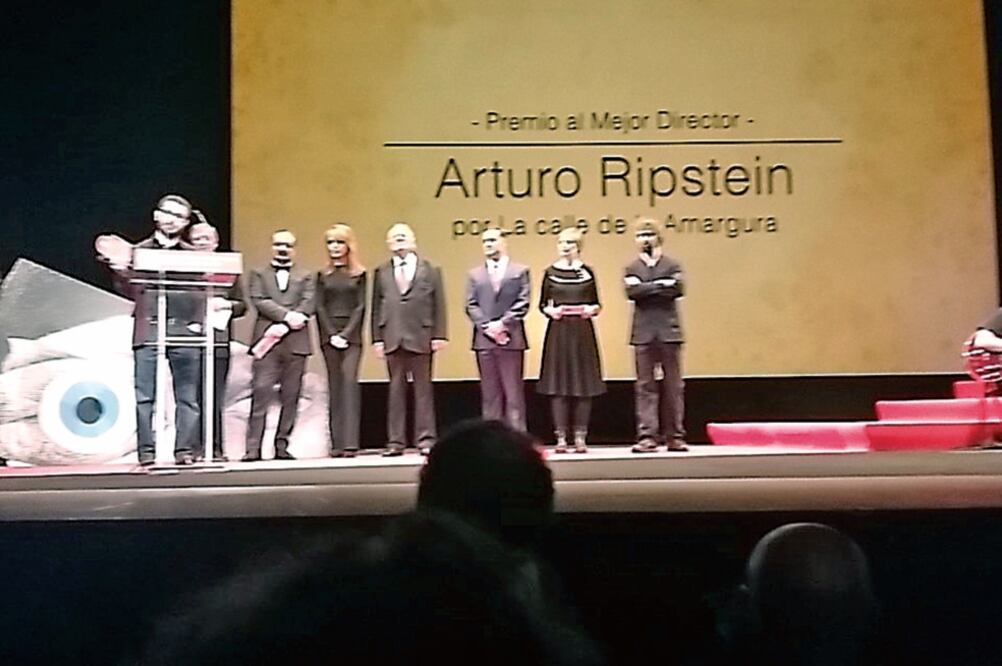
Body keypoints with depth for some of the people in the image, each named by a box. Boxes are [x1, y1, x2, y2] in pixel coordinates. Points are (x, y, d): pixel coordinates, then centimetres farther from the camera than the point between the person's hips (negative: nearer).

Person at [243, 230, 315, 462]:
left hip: (296, 343, 2)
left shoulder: (307, 276, 16)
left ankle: (282, 446, 8)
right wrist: (287, 316, -16)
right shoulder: (259, 274, 14)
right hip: (267, 341, -1)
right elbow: (259, 301, -2)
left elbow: (308, 304, 1)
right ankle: (253, 448, -9)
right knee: (260, 394, -9)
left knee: (290, 397, 2)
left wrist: (283, 327, -12)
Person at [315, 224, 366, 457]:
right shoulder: (323, 275, 10)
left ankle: (350, 442, -17)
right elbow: (319, 307, 5)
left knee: (349, 381, -14)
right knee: (334, 386, 2)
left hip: (351, 334, -2)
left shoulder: (359, 274, 5)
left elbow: (361, 307, -1)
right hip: (329, 334, 2)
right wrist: (332, 334, -7)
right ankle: (337, 443, 4)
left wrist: (346, 334, -11)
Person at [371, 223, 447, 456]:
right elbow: (376, 307, 9)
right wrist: (377, 338, 1)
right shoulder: (381, 272, 11)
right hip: (392, 338, 2)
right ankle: (395, 441, 8)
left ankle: (426, 439, 6)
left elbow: (438, 304, 3)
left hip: (421, 337, -1)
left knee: (423, 388, 2)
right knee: (396, 389, 4)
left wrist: (439, 335, -4)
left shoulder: (430, 270, 8)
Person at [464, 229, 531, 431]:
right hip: (484, 339, 2)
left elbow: (522, 303, -1)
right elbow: (471, 306, 5)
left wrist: (502, 323, -13)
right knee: (489, 392, 5)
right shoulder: (474, 274, 14)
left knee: (513, 390, 0)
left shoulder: (520, 271, 9)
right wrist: (487, 326, -10)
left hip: (511, 338, -2)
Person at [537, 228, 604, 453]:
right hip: (558, 332, 0)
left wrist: (592, 309, -12)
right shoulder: (551, 272, 5)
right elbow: (542, 304, 8)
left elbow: (596, 305, 9)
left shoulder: (587, 272, 6)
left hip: (582, 332, 0)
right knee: (557, 384, -1)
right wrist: (550, 310, -13)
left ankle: (580, 437, 9)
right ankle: (561, 437, 7)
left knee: (583, 383, 2)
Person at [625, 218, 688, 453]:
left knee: (673, 385, 3)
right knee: (645, 386, -1)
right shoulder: (632, 268, 10)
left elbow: (678, 288, -11)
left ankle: (674, 436, 9)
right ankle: (647, 436, 0)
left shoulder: (672, 265, 8)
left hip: (669, 331, 0)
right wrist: (660, 285, -11)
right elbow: (632, 291, -9)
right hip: (643, 334, 0)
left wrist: (647, 288, -11)